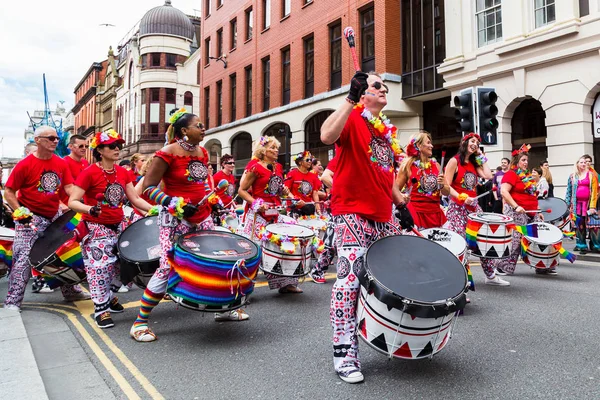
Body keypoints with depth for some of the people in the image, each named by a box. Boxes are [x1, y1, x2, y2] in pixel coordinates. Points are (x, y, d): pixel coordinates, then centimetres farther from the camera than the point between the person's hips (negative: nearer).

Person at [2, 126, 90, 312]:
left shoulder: (61, 163, 1)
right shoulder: (25, 164, -13)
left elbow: (69, 187, -1)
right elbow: (9, 192, -8)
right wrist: (19, 211, -18)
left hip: (54, 216, 6)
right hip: (30, 217, -6)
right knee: (24, 258, -8)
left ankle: (70, 291, 27)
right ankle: (12, 301, 1)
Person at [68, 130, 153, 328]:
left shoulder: (123, 172, 3)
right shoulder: (89, 173, -15)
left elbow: (135, 198, 6)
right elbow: (72, 202, -17)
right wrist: (90, 209, -36)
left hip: (117, 226, 6)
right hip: (96, 228, -6)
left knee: (113, 265, 16)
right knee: (99, 266, -8)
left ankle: (106, 296, 37)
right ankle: (101, 309, 4)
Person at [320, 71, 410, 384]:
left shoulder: (387, 129, 19)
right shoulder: (352, 119, -5)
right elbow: (326, 136, -28)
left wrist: (401, 202, 18)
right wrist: (350, 98, -26)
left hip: (383, 215, 9)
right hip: (352, 212, -8)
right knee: (350, 276, -13)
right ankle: (344, 353, -4)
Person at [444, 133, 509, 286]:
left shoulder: (474, 163, 18)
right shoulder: (454, 161, -4)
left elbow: (488, 176, 1)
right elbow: (446, 186, -12)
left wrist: (481, 157, 7)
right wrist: (461, 197, -24)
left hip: (474, 206, 7)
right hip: (458, 207, -7)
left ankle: (490, 275, 17)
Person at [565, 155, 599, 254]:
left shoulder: (592, 175, 4)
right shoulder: (573, 176, 11)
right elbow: (569, 191, 12)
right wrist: (567, 205, 6)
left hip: (589, 203, -2)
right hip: (577, 204, 2)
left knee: (592, 225, -8)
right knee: (579, 226, 5)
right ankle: (581, 245, 12)